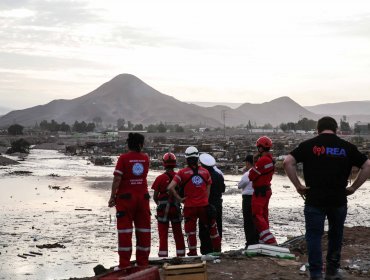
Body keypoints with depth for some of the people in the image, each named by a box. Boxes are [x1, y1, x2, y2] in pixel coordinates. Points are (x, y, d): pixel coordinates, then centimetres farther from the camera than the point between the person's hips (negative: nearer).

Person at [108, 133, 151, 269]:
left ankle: (124, 264, 0)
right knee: (143, 230, 10)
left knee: (125, 231, 0)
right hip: (143, 197, 3)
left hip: (126, 197, -3)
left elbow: (117, 179, -12)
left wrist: (112, 197, -6)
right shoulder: (145, 158, 3)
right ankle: (143, 262, 14)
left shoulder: (123, 158, -8)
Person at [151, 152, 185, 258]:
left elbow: (155, 196, -5)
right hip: (176, 208, 3)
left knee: (163, 234, 5)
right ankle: (181, 255, 19)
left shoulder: (160, 178, -11)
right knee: (178, 233, 14)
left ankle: (163, 256, 3)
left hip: (163, 209, -2)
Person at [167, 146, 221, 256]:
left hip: (189, 206, -2)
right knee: (212, 226, 19)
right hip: (203, 205, 2)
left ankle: (193, 253, 9)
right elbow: (208, 190, 9)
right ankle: (217, 249, 26)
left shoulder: (182, 172, -5)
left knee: (191, 231, 7)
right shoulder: (205, 172, 5)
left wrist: (179, 198, -5)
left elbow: (170, 187, -14)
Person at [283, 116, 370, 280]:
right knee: (336, 235, 18)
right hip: (339, 200, 2)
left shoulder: (309, 145, -1)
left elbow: (288, 162, -10)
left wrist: (298, 185, -4)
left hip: (315, 199, -2)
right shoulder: (347, 147, 4)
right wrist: (353, 187, 6)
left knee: (314, 236, 5)